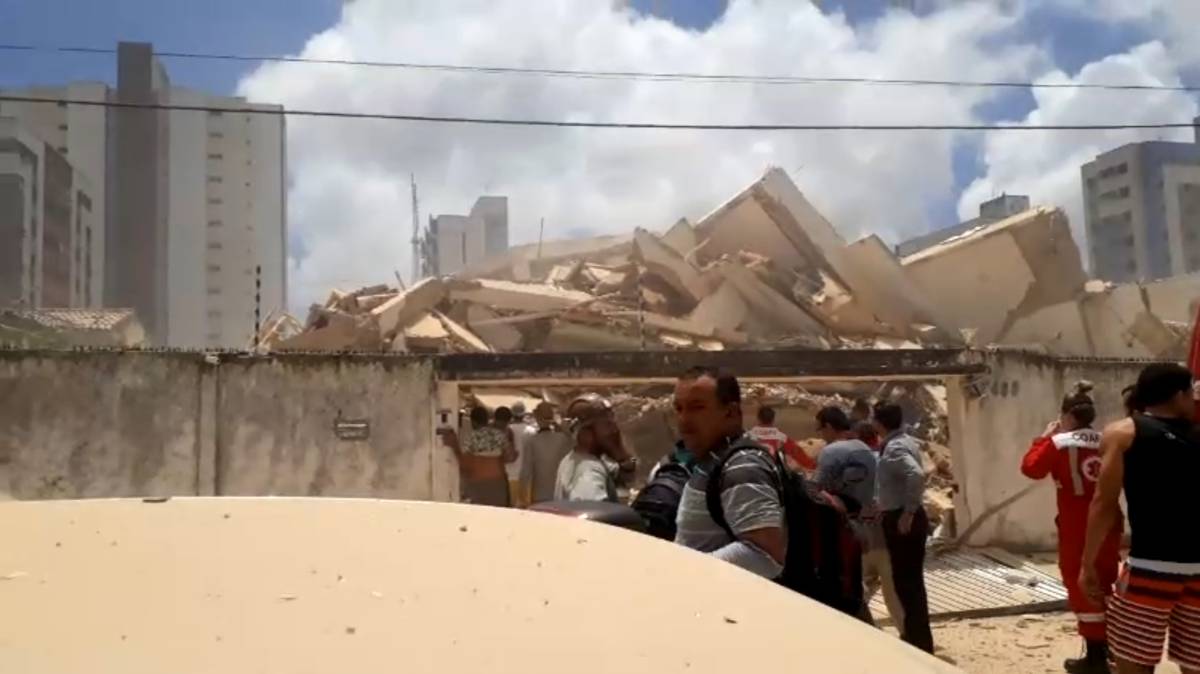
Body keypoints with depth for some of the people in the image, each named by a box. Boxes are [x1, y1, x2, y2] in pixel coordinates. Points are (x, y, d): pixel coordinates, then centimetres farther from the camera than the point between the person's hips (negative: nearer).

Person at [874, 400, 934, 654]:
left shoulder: (894, 448, -18)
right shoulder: (905, 441, 12)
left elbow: (916, 475, -34)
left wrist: (908, 512, -26)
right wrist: (888, 506, 21)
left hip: (901, 520, -10)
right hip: (903, 517, 10)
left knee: (907, 581, -3)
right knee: (909, 579, 18)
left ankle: (920, 642, 4)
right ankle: (915, 636, 29)